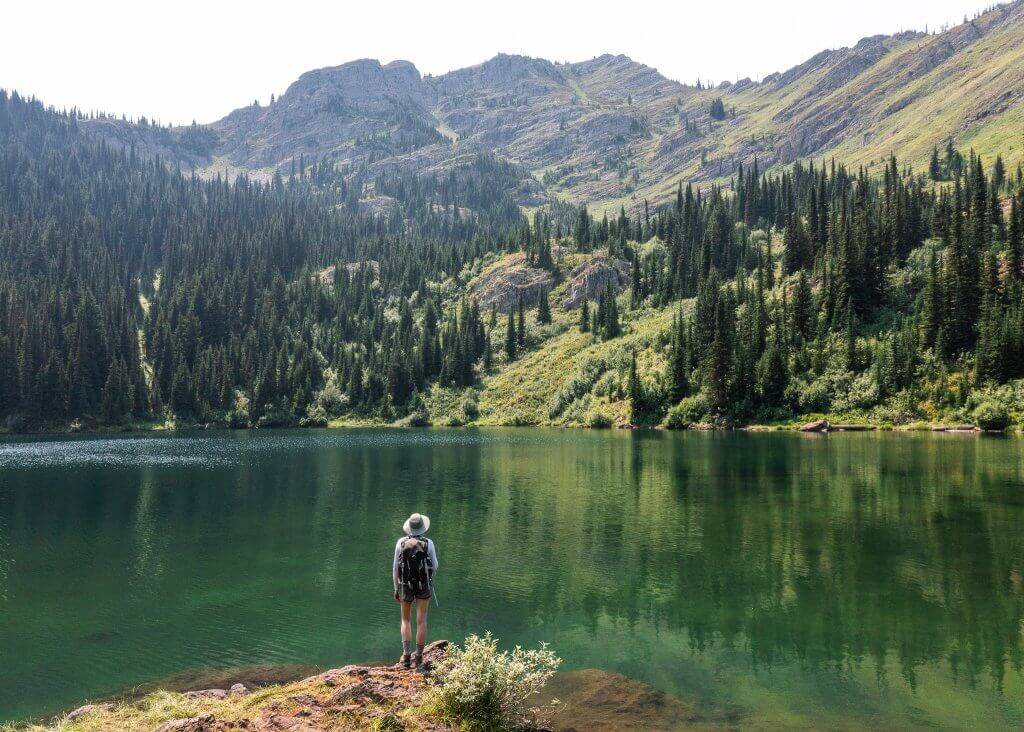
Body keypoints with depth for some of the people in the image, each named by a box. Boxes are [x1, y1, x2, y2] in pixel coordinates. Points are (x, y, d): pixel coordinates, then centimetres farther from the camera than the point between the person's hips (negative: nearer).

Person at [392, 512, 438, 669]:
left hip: (405, 585, 1)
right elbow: (434, 566, -1)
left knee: (406, 620, 16)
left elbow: (395, 567, -4)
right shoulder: (428, 543, -11)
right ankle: (418, 657, 12)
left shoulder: (401, 542, -9)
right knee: (421, 621, 8)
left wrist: (396, 589, 6)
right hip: (424, 585, 0)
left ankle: (406, 654, 7)